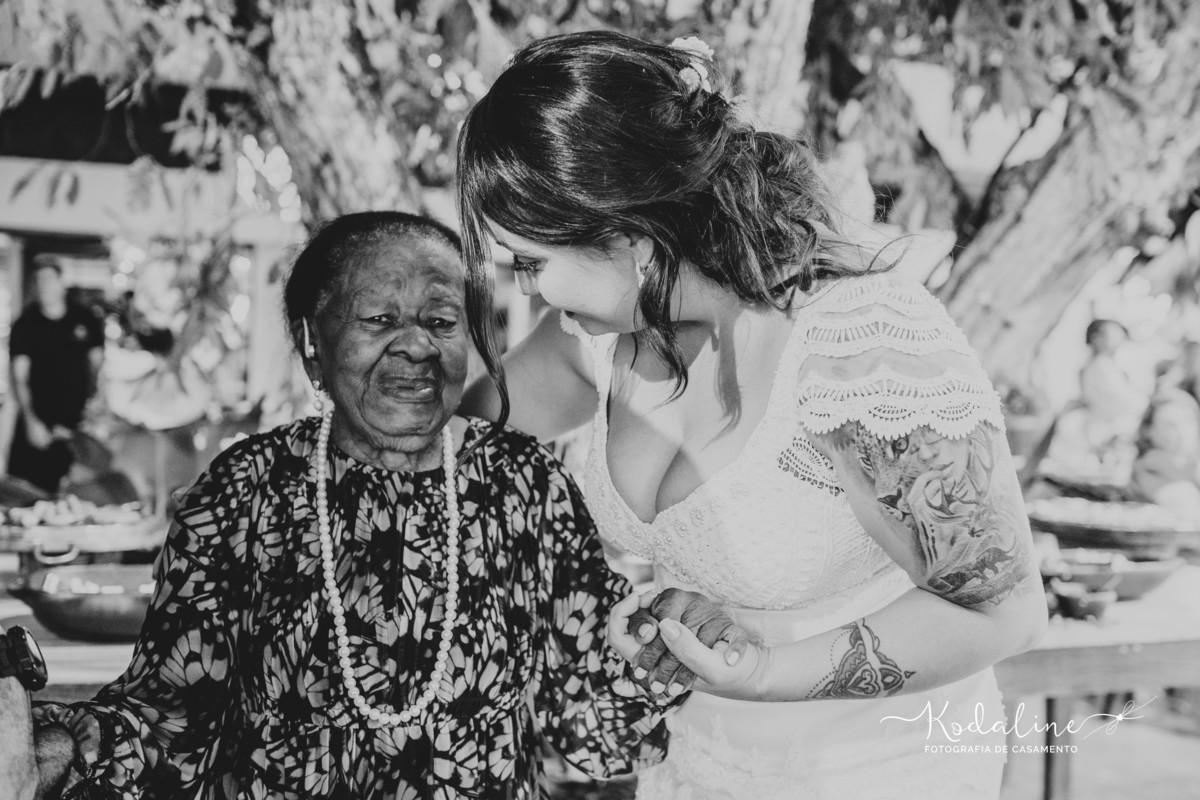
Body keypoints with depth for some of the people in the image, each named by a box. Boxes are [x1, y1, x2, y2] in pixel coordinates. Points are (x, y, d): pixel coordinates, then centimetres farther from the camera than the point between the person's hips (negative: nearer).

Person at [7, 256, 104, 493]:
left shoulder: (86, 320, 5)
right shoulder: (25, 325, 1)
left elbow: (97, 368, 10)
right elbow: (19, 378, -3)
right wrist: (30, 420, -15)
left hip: (77, 425, 1)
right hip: (38, 426, -1)